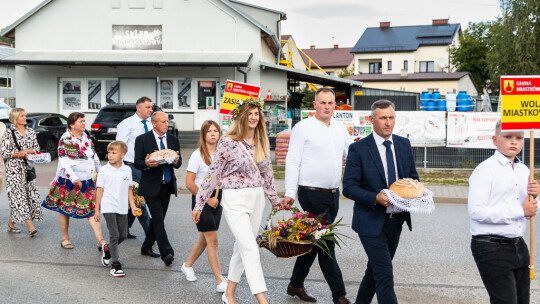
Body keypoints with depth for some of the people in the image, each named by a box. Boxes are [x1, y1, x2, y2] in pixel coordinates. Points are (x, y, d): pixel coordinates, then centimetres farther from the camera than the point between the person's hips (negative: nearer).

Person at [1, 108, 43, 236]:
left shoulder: (31, 131, 11)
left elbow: (37, 149, 10)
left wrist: (27, 151, -8)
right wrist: (19, 154, -14)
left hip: (28, 168, 5)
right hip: (14, 169, -5)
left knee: (30, 195, 3)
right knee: (19, 195, -12)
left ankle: (11, 223, 20)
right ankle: (30, 226, -17)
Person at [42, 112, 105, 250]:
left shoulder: (86, 137, 12)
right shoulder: (65, 139, -8)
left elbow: (94, 156, 22)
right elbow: (63, 161, -16)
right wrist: (73, 178, -24)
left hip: (88, 180, 5)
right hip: (69, 181, -5)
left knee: (93, 209, -2)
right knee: (65, 208, 8)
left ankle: (100, 240, -5)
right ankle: (65, 238, 24)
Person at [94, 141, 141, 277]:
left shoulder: (127, 170, 5)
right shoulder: (104, 170, -5)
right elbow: (99, 190, -2)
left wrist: (133, 206, 10)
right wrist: (96, 210, -2)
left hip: (122, 208, 4)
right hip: (108, 208, -4)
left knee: (123, 235, 11)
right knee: (114, 235, -7)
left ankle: (107, 249, 38)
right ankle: (115, 264, 2)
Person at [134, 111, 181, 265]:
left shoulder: (173, 139, 11)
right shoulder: (142, 140, -2)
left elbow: (179, 162, 10)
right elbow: (137, 163, -5)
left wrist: (176, 162, -14)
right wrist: (147, 164, -27)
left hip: (167, 185, 5)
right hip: (151, 186, -5)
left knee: (157, 219, 12)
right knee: (158, 219, -12)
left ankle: (146, 247, 28)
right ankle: (166, 253, -16)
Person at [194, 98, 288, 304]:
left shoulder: (261, 143, 7)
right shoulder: (228, 143, -10)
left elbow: (267, 172, 18)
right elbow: (212, 174, -7)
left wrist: (274, 198, 23)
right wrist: (200, 204, -5)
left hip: (257, 200, 6)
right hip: (235, 200, -6)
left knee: (242, 248, 13)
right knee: (250, 250, -10)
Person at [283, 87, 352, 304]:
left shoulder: (340, 129, 12)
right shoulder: (303, 128, -5)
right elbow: (292, 161, -7)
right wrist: (289, 193, -13)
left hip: (333, 194, 6)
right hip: (312, 194, -6)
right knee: (326, 243, -5)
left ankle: (296, 285, 28)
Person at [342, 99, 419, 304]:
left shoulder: (404, 145, 7)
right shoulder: (358, 149, -10)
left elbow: (413, 177, 16)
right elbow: (348, 187, -12)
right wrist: (376, 198, -26)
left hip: (396, 220, 6)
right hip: (372, 222, -6)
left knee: (376, 269, 19)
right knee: (384, 275, -8)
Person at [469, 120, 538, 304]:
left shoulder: (524, 171, 13)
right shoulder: (485, 170, -10)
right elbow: (476, 211, -21)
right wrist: (519, 210, -17)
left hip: (518, 245, 8)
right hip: (492, 247, -7)